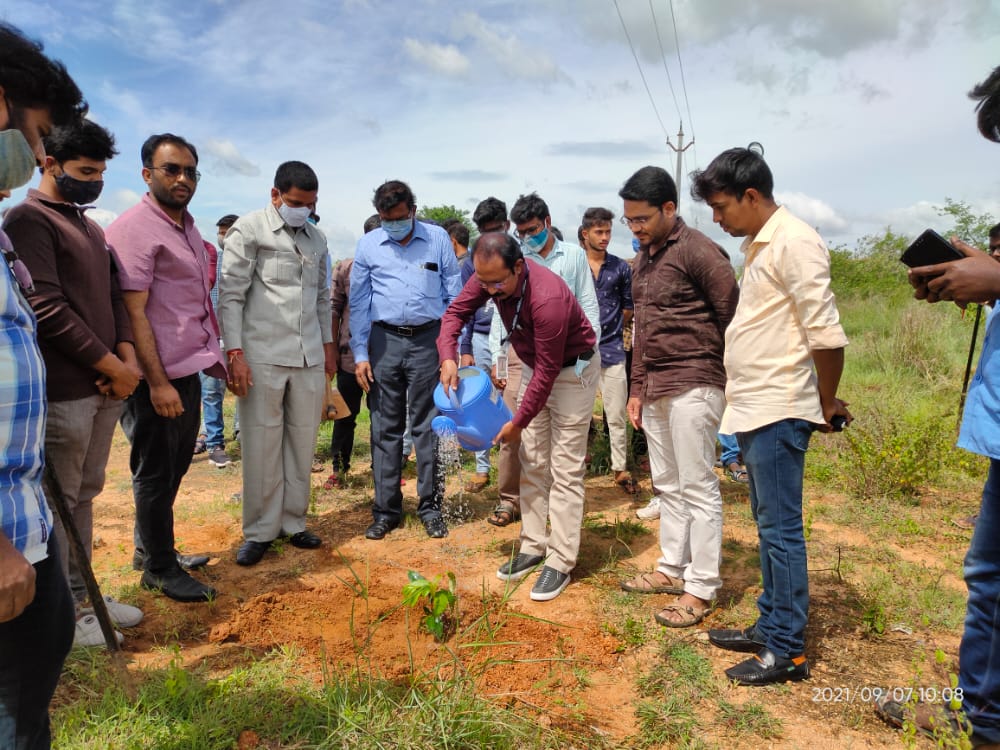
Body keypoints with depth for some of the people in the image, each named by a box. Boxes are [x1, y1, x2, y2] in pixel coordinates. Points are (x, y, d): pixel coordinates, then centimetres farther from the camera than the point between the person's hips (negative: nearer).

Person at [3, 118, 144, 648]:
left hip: (105, 386, 8)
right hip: (63, 391, -8)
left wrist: (127, 356, 0)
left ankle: (80, 594, 28)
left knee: (85, 494, 15)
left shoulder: (90, 227, 18)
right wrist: (112, 366, -13)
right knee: (58, 501, 2)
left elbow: (113, 296, 17)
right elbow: (47, 309, -16)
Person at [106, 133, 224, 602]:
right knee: (156, 472, 5)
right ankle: (159, 569, 21)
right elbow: (133, 312, -18)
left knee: (174, 468, 19)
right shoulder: (134, 228, -13)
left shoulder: (188, 228, 14)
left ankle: (151, 550, 37)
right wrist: (158, 383, -20)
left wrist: (216, 356, 13)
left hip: (188, 370, 9)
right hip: (157, 377, -9)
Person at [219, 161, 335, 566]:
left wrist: (328, 343, 17)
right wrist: (235, 353, -13)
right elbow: (230, 295, -6)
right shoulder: (249, 229, -2)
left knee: (302, 442, 8)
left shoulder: (316, 238, 14)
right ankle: (260, 531, 14)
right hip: (263, 355, -5)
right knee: (262, 445, 2)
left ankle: (293, 522, 22)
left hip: (310, 357, 5)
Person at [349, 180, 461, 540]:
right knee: (385, 429, 5)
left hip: (428, 339, -1)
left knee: (428, 426, 3)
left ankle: (430, 506, 15)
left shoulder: (438, 239, 3)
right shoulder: (367, 245, 7)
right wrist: (360, 354, 2)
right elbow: (358, 303, 9)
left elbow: (454, 295, 5)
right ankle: (386, 509, 16)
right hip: (384, 339, 1)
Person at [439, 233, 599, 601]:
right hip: (533, 365, 7)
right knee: (531, 462, 9)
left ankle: (561, 563, 0)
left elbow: (547, 371, -29)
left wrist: (518, 422, -21)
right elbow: (456, 311, -5)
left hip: (571, 370, -7)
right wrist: (448, 357, -24)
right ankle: (533, 547, 19)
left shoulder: (548, 298, -35)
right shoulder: (490, 277, -15)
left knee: (564, 469, -6)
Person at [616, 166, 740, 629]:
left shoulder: (698, 251, -12)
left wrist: (735, 383, -9)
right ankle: (672, 569, 27)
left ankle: (702, 588, 10)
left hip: (693, 386, -8)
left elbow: (734, 317, -12)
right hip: (655, 388, 8)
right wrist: (636, 389, 15)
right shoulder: (643, 257, 14)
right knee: (667, 484, 15)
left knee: (698, 488, -1)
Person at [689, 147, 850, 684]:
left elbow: (826, 334, -16)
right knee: (768, 526, 17)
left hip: (778, 412, -9)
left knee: (780, 529, 0)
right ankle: (770, 625, 30)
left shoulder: (794, 242, -14)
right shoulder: (759, 245, 15)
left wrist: (826, 405, -4)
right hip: (752, 410, 9)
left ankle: (787, 650, 13)